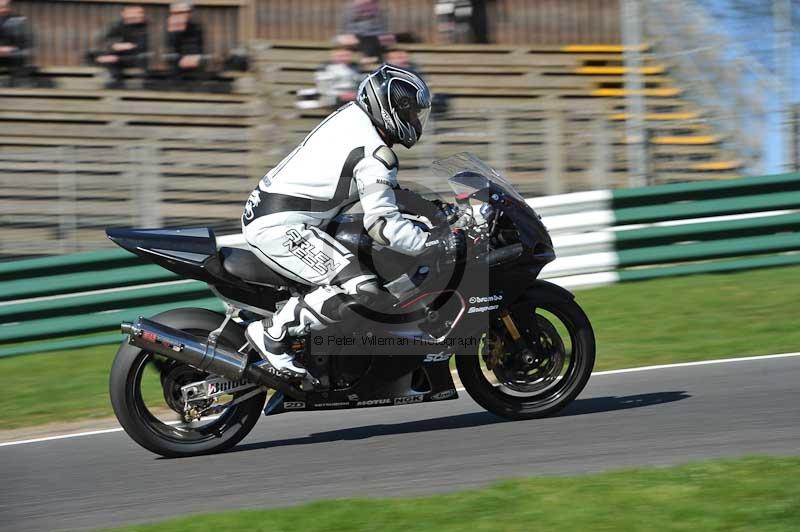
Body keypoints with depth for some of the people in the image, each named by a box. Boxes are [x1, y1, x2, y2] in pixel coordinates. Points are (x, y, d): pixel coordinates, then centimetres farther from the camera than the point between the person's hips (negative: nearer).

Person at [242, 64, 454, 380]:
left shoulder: (352, 115, 13)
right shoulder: (376, 155, -15)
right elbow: (382, 224, -20)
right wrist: (439, 244, -15)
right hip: (282, 228, -10)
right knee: (362, 290, -22)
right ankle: (272, 333, -15)